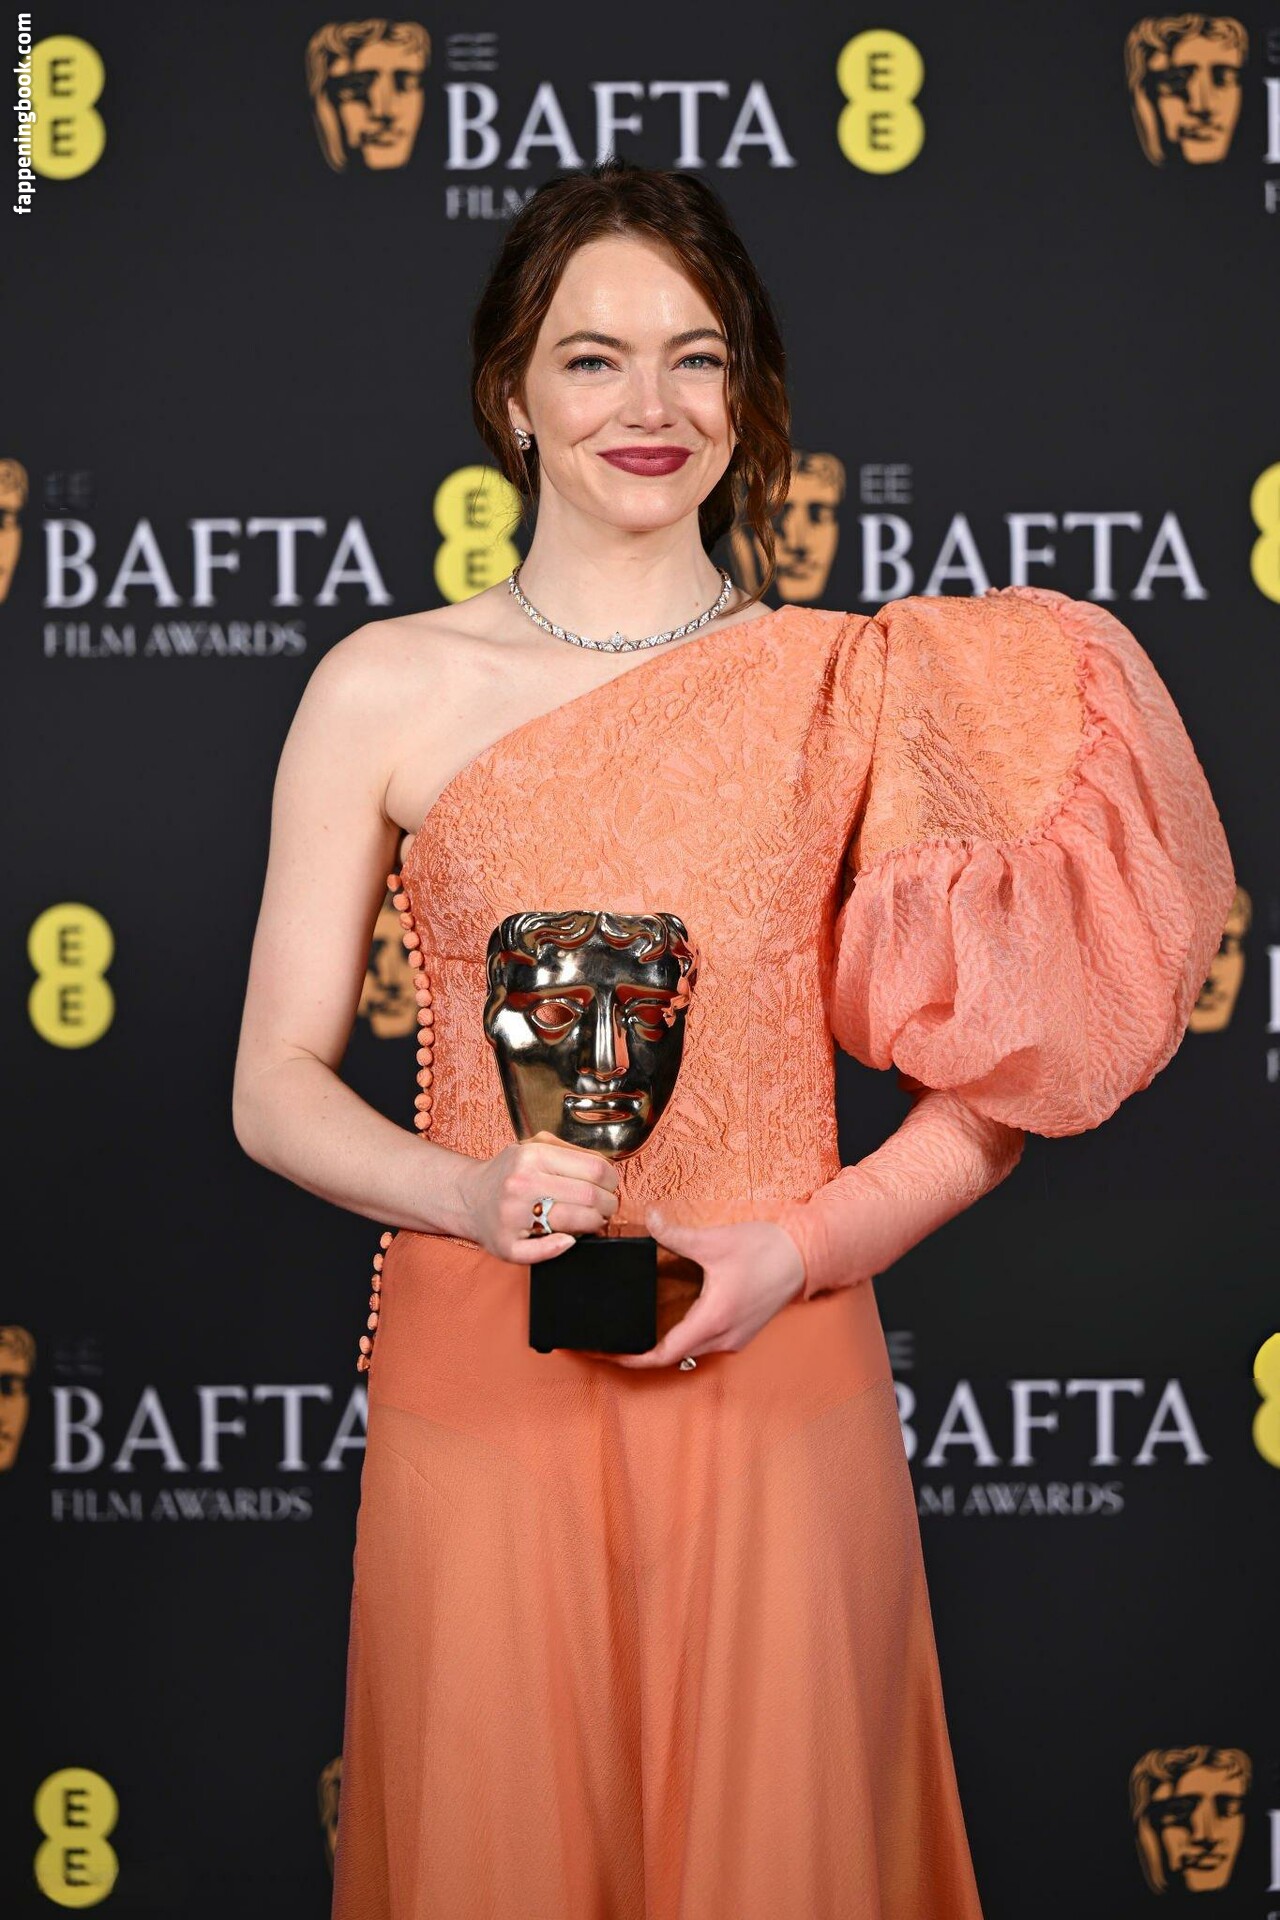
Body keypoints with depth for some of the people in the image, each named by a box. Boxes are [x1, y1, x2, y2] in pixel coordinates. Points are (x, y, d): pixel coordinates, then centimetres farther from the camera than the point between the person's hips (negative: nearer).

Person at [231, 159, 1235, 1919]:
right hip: (479, 1391, 0)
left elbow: (1000, 1070, 4)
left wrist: (800, 1250, -11)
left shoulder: (857, 685, 2)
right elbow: (276, 1084, 2)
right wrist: (475, 1195, -16)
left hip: (774, 1384, 0)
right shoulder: (389, 689, 1)